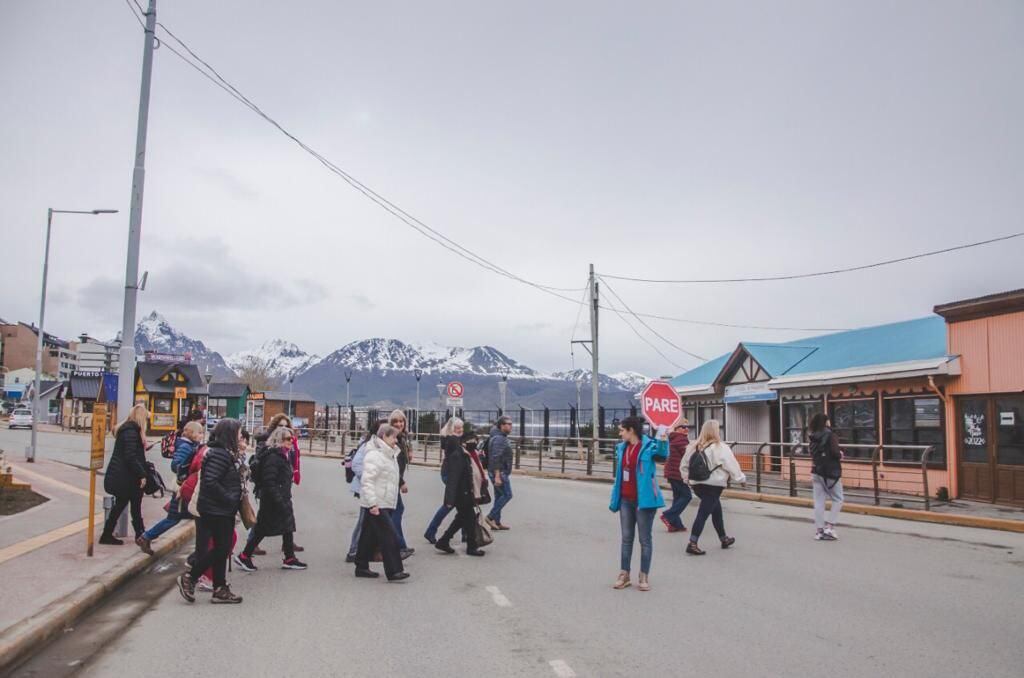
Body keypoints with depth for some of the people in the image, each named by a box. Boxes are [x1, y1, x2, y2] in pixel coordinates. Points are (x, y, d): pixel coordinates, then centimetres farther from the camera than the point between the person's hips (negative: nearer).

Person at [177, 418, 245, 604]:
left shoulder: (229, 454, 13)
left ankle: (220, 590, 19)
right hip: (216, 511, -10)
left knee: (222, 550, 12)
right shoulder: (220, 454, -18)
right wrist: (230, 499, -20)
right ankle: (189, 578, 11)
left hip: (225, 511, 10)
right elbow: (210, 482, -25)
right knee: (221, 549, -3)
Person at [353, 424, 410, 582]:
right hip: (376, 505, -10)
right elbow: (367, 481, -22)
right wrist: (372, 503, -26)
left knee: (370, 536, 15)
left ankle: (361, 567, 24)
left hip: (384, 503, 10)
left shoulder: (389, 454, 16)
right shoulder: (374, 456, -16)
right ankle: (393, 571, -8)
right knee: (389, 537, -10)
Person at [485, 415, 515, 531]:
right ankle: (491, 517, -5)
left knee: (499, 496, 12)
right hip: (499, 472, -11)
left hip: (501, 472, 11)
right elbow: (495, 458, -25)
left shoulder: (502, 438, 16)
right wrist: (497, 476, -28)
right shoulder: (498, 439, -17)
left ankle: (497, 522, 17)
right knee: (507, 495, -8)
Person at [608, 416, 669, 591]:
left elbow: (662, 454, -31)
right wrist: (615, 499, 12)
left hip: (643, 499, -6)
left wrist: (663, 440, -50)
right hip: (626, 500, 6)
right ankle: (624, 574, 21)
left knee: (645, 539, 5)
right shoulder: (621, 448, 8)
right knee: (626, 538, 12)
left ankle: (644, 576, 14)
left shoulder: (648, 446, -11)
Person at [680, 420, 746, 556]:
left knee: (716, 510, 23)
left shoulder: (694, 447, 5)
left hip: (696, 485, 7)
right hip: (713, 486, -7)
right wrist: (741, 479, 8)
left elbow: (684, 465, 12)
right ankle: (692, 544, -11)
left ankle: (724, 538, 36)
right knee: (703, 514, -7)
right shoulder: (721, 448, -13)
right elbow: (732, 466, -7)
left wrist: (687, 478, 26)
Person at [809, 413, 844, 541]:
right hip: (831, 472, -6)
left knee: (819, 502, 5)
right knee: (837, 500, 8)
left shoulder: (814, 438, 9)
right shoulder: (830, 435, -10)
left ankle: (819, 531, 7)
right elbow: (835, 453, -19)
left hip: (817, 472, 6)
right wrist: (840, 455, 2)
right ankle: (829, 526, 0)